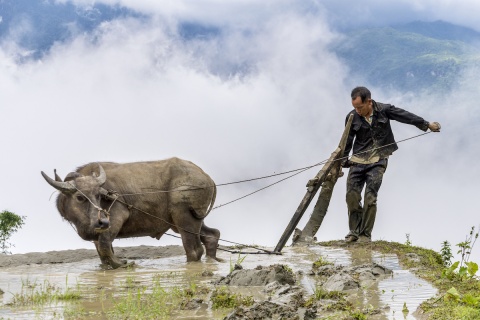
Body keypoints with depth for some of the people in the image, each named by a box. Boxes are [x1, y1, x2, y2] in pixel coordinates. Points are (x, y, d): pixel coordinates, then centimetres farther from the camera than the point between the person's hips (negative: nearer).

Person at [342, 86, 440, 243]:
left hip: (378, 161, -2)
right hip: (358, 160, 2)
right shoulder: (352, 117, 0)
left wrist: (427, 124, 9)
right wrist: (342, 162, 9)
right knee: (352, 196, -8)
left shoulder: (384, 110, -3)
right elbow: (347, 142, 8)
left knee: (370, 197, -12)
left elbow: (406, 116, 4)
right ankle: (354, 231, 6)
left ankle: (365, 234, -4)